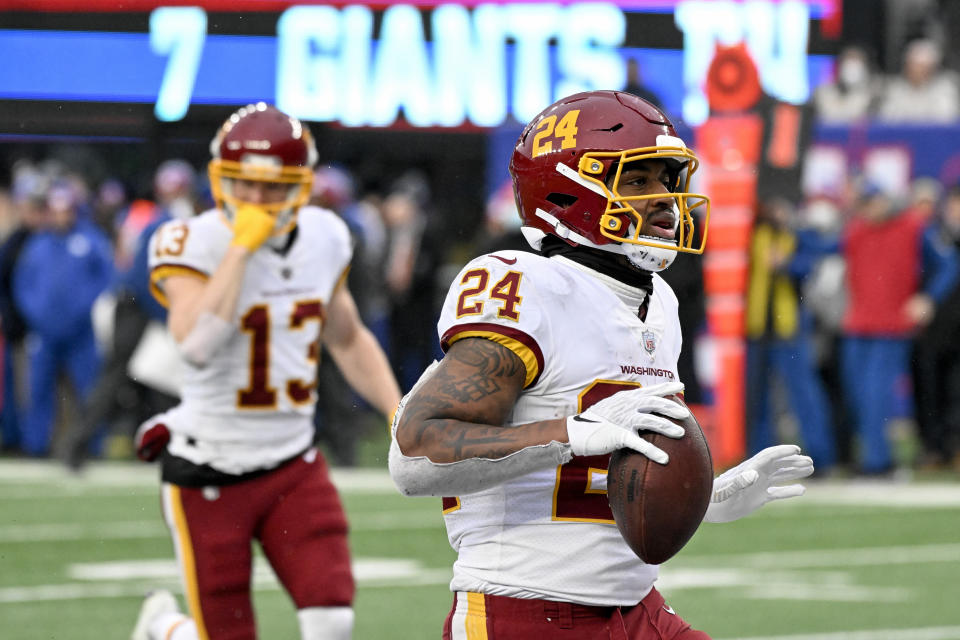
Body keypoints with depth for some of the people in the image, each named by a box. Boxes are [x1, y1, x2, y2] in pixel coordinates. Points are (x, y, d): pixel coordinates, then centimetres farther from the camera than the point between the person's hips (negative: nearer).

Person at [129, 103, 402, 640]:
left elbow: (349, 340, 18)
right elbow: (198, 346, -34)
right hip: (209, 474, -4)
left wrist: (398, 411, 8)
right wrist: (242, 245, -30)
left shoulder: (324, 238, 2)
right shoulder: (193, 244, -16)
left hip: (294, 464, 4)